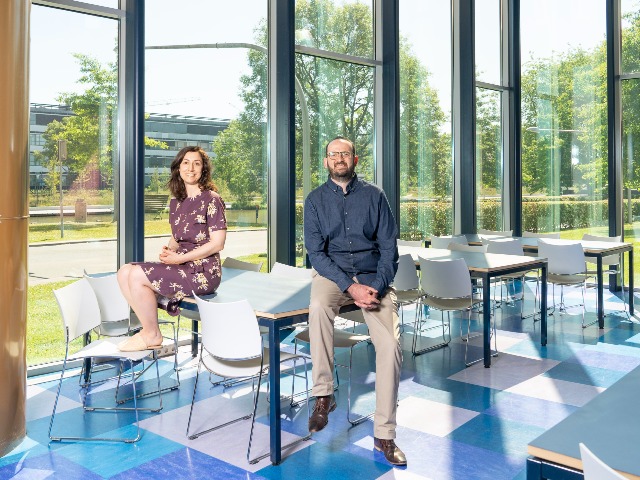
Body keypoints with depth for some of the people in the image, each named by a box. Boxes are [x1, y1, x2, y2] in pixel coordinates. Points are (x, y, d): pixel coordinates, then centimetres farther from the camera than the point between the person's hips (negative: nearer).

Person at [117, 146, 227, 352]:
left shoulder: (211, 199, -9)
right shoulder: (176, 202, 14)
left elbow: (217, 243, -14)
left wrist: (180, 258, -16)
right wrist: (168, 250, -2)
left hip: (203, 271, -8)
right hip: (181, 266, 8)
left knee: (138, 276, -18)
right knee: (125, 272, -5)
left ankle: (152, 335, -1)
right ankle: (148, 328, 0)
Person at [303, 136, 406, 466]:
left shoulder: (374, 196, 5)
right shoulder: (316, 200, 4)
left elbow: (389, 247, 3)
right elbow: (316, 252, -4)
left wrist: (378, 287, -14)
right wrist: (351, 287, -16)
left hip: (372, 276, 1)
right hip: (332, 273, 0)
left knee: (390, 343, -20)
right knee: (318, 307, -36)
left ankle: (384, 435, -7)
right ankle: (323, 396, -19)